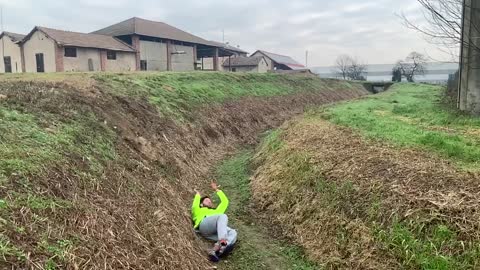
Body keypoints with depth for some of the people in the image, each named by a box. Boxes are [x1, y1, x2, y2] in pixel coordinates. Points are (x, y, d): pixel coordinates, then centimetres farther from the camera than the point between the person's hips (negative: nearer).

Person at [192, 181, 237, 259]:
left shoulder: (216, 211, 46)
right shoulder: (199, 211, 34)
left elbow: (225, 201, 46)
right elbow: (195, 207, 10)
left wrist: (217, 190, 48)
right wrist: (198, 195, 27)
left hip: (217, 229, 4)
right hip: (204, 224, -4)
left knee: (233, 233, -27)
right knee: (222, 216, -33)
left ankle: (215, 250, -52)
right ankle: (222, 242, -56)